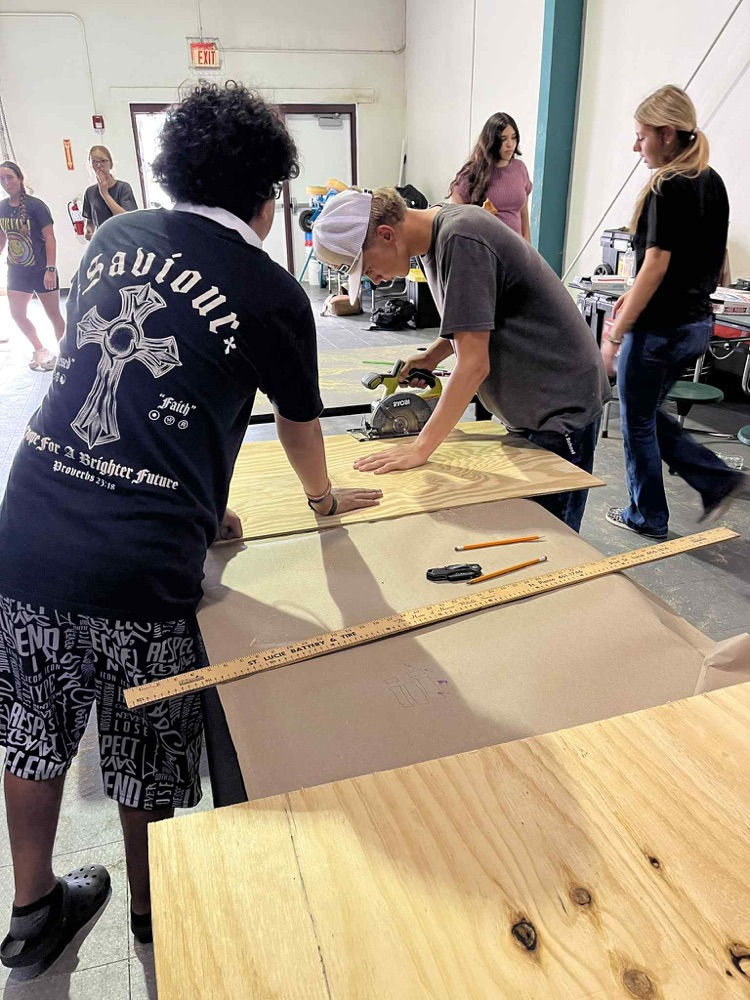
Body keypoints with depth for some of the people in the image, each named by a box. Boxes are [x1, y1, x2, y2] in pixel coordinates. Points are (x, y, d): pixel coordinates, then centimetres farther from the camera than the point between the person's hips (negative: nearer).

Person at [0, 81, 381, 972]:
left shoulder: (113, 238, 12)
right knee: (146, 764, 18)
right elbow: (299, 424, 11)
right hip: (137, 565, -5)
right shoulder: (272, 292, -3)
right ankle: (152, 917, 45)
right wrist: (324, 500, 33)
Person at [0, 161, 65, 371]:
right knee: (17, 314, 9)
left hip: (41, 270, -6)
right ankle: (41, 350, 27)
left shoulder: (35, 205, -14)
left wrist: (51, 269, -20)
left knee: (53, 314, 4)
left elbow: (50, 239, -15)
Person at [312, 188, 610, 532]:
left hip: (561, 405, -9)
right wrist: (433, 356, 4)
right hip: (528, 405, 9)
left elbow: (474, 364, -26)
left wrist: (420, 449, -23)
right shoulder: (437, 233, 5)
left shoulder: (460, 239, -24)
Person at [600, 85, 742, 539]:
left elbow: (655, 266, -21)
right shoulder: (713, 182, 10)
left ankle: (648, 517, 22)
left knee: (638, 422, 8)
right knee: (648, 412, 23)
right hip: (698, 323, 9)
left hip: (659, 327, -9)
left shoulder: (668, 189, -17)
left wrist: (615, 335, -19)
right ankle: (717, 479, 19)